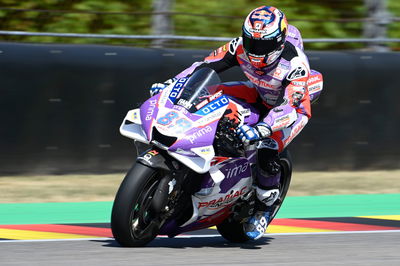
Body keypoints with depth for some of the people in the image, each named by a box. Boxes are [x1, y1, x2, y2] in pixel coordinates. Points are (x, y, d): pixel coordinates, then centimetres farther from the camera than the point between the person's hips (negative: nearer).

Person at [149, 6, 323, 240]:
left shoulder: (295, 64, -37)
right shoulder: (241, 47, -22)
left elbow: (287, 107, -46)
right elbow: (206, 65, -17)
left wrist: (261, 130, -62)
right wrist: (172, 83, -29)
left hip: (295, 104, -5)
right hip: (261, 96, 6)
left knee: (267, 153, -30)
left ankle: (264, 208, -3)